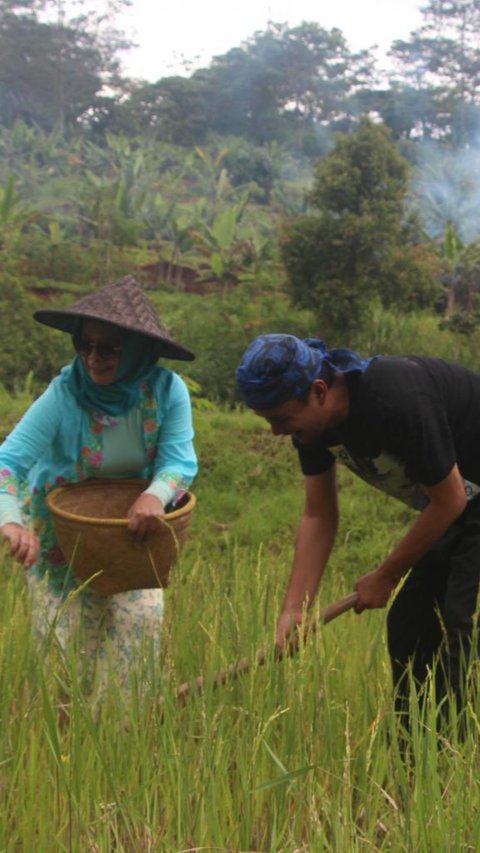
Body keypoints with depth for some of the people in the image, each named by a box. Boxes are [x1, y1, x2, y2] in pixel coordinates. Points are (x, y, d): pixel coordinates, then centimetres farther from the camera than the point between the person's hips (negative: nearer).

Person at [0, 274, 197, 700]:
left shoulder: (167, 390, -20)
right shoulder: (64, 395, -26)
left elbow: (180, 458, -24)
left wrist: (156, 494, -47)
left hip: (131, 526, 2)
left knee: (142, 618, 2)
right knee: (63, 632, 5)